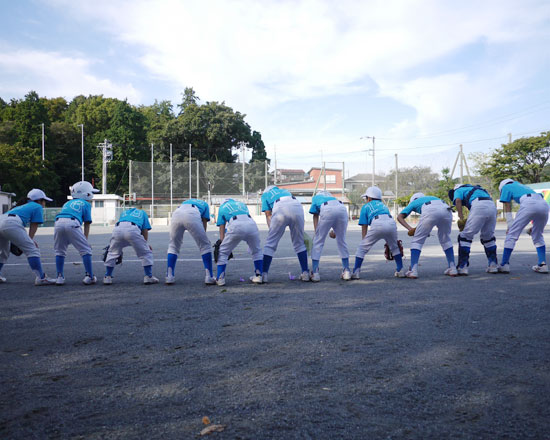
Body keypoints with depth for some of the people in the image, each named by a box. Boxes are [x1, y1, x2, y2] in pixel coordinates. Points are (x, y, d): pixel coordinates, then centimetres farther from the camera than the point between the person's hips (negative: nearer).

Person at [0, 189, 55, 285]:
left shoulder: (23, 206, 36)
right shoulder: (38, 207, 16)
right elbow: (33, 227, 9)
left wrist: (30, 241, 23)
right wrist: (30, 240, 15)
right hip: (11, 224, -8)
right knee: (32, 250, -5)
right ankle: (41, 277, -11)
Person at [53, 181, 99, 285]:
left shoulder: (67, 203, 36)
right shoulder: (86, 203, 22)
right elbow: (87, 224, 18)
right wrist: (85, 240, 24)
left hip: (58, 222, 5)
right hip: (72, 224, -5)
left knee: (60, 251, 21)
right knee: (85, 250, 7)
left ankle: (59, 277, 17)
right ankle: (89, 276, 5)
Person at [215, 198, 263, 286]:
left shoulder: (222, 207, 30)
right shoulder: (242, 204, 38)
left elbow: (222, 231, 24)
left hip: (235, 226, -3)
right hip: (251, 224, 3)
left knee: (223, 252, 17)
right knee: (257, 251, 28)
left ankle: (220, 279, 15)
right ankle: (258, 276, 25)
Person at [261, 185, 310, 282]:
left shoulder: (265, 194, 32)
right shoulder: (285, 191, 42)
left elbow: (268, 215, 20)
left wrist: (272, 229, 16)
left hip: (280, 209, -3)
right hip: (297, 207, 3)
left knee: (270, 244, 6)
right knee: (299, 243, 16)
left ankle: (264, 274, 7)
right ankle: (305, 273, 17)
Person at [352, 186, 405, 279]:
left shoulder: (366, 207, 26)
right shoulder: (383, 205, 37)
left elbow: (364, 227, 19)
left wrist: (365, 241, 25)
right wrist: (388, 241, 45)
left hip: (377, 225, -4)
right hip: (391, 223, 4)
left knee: (362, 248, 10)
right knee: (394, 247, 28)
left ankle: (355, 272, 6)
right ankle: (400, 270, 28)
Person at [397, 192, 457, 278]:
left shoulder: (414, 202, 35)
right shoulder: (432, 198, 45)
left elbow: (399, 217, 22)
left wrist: (410, 228, 10)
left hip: (430, 212, -4)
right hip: (447, 210, 4)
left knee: (417, 240, 10)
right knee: (445, 239, 27)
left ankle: (413, 271, 1)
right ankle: (452, 268, 26)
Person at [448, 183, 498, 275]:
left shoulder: (458, 190, 21)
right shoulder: (475, 188, 41)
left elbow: (458, 200, -2)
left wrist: (461, 218, -7)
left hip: (479, 206, -6)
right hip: (492, 206, 7)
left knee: (465, 236, 3)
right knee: (488, 236, 23)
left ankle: (462, 267, 1)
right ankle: (493, 265, 24)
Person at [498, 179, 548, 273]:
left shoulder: (506, 187, 24)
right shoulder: (523, 187, 41)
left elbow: (507, 209, 17)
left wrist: (510, 227, 20)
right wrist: (534, 226, 38)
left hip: (529, 204, -6)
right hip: (544, 204, 6)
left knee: (512, 235, 2)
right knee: (538, 236, 24)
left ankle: (504, 265, 1)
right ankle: (542, 264, 18)